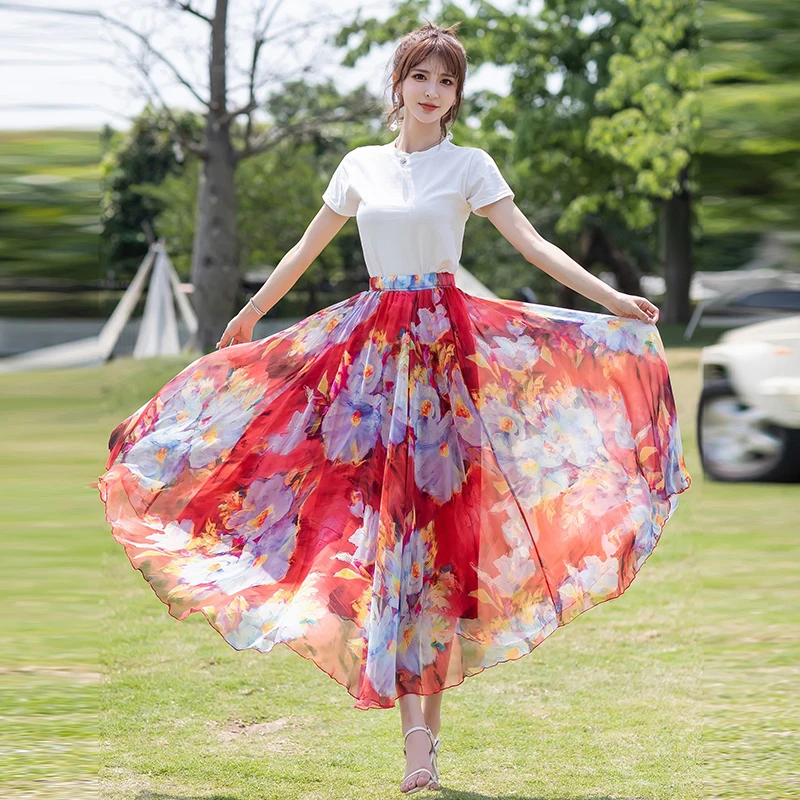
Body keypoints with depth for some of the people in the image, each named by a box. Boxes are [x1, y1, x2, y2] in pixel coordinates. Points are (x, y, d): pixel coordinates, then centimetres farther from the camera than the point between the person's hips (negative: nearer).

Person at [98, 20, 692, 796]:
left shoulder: (470, 166, 3)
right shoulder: (361, 166, 12)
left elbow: (531, 243, -5)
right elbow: (305, 250, 23)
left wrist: (608, 298, -17)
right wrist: (248, 315, 31)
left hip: (442, 340, -2)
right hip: (374, 340, 3)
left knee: (434, 520, -6)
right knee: (388, 515, -6)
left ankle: (425, 718, -1)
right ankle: (417, 733, -7)